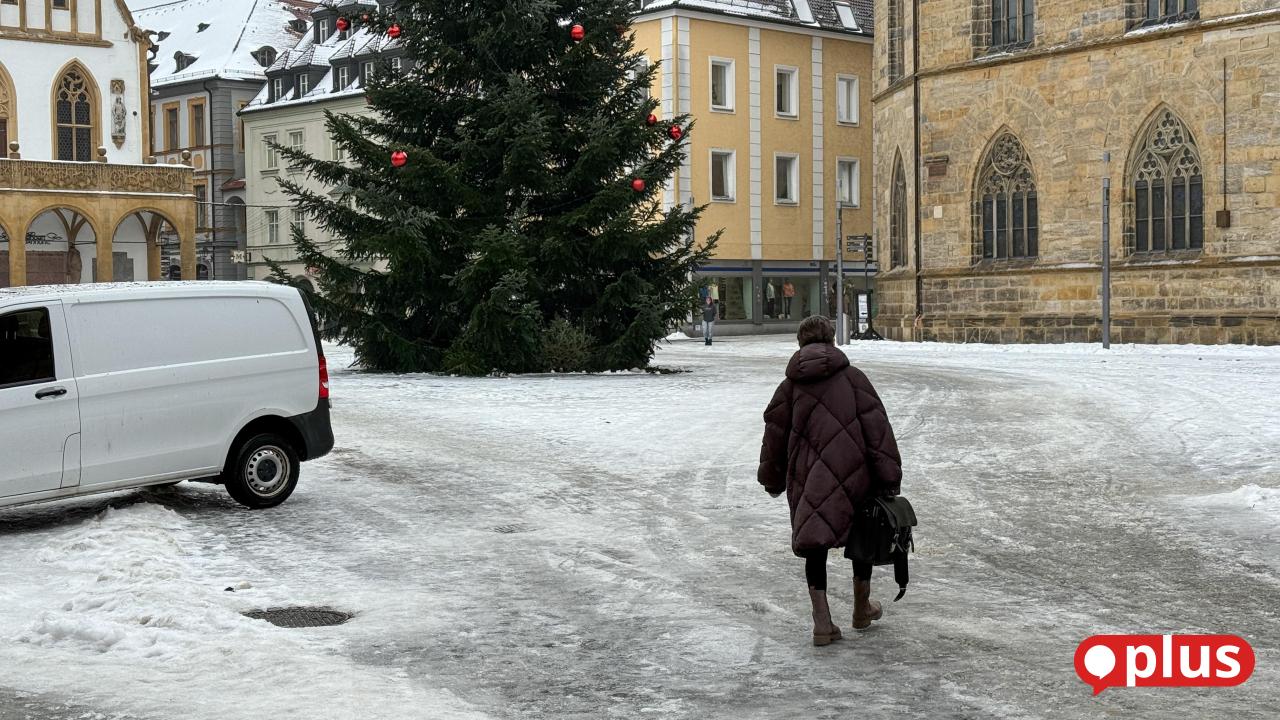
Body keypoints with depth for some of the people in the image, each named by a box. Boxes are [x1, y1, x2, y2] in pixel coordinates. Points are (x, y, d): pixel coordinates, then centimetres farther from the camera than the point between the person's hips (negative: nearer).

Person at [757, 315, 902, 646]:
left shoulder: (790, 386, 4)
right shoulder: (853, 378, -2)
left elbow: (775, 435, 8)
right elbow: (877, 428, -7)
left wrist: (772, 480, 21)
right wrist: (889, 479, -5)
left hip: (809, 483, 1)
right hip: (855, 476, -1)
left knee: (815, 547, 10)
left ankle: (822, 622, 2)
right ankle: (862, 609, 34)